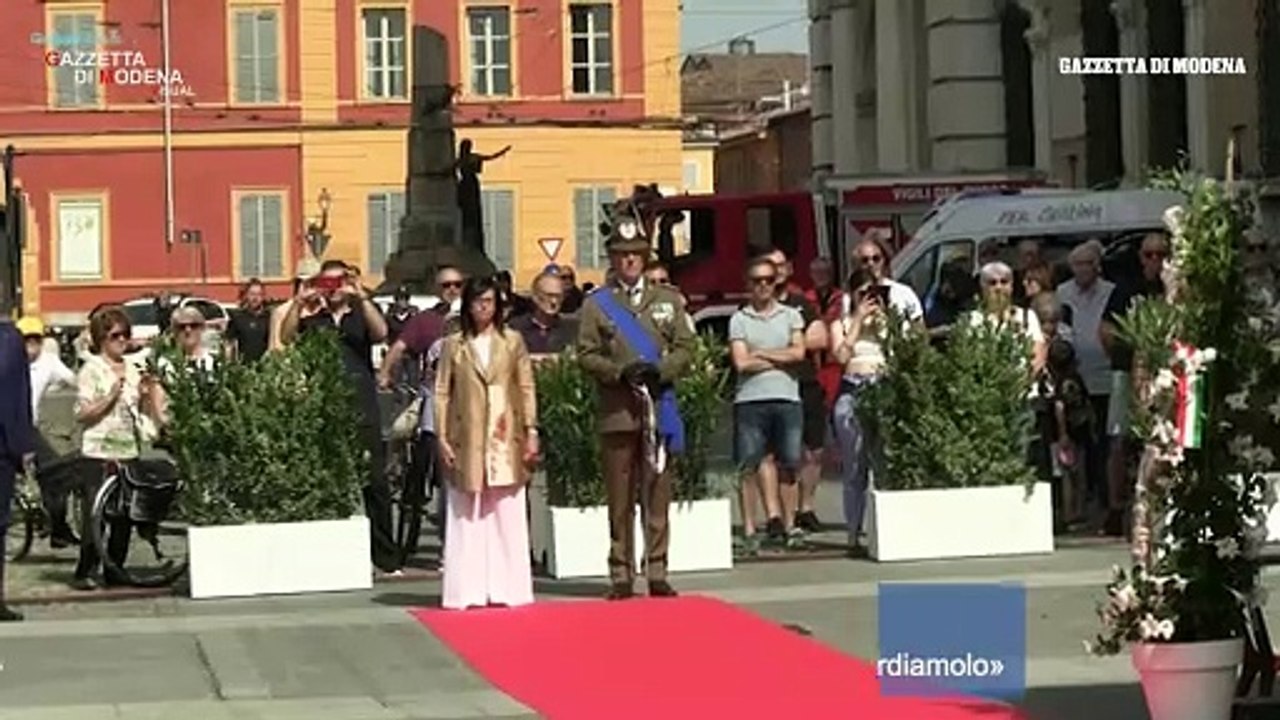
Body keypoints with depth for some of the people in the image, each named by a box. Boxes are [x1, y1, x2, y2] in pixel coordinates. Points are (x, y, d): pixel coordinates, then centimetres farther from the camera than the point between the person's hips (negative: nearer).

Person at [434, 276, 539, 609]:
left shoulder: (512, 341, 8)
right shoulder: (454, 345, 5)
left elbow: (527, 388, 7)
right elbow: (442, 393, 4)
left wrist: (531, 431, 0)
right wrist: (442, 438, -3)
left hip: (506, 440, 1)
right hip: (467, 441, -1)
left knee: (507, 516, 1)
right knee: (467, 517, 0)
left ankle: (505, 588, 5)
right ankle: (469, 591, 1)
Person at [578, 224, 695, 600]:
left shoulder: (668, 299, 13)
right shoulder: (596, 304, 7)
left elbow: (685, 347, 8)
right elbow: (587, 354, 1)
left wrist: (660, 370, -10)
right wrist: (620, 372, -14)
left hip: (659, 407, 2)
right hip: (617, 410, -1)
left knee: (657, 494, 2)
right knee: (620, 499, 0)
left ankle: (657, 573, 6)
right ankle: (621, 576, 3)